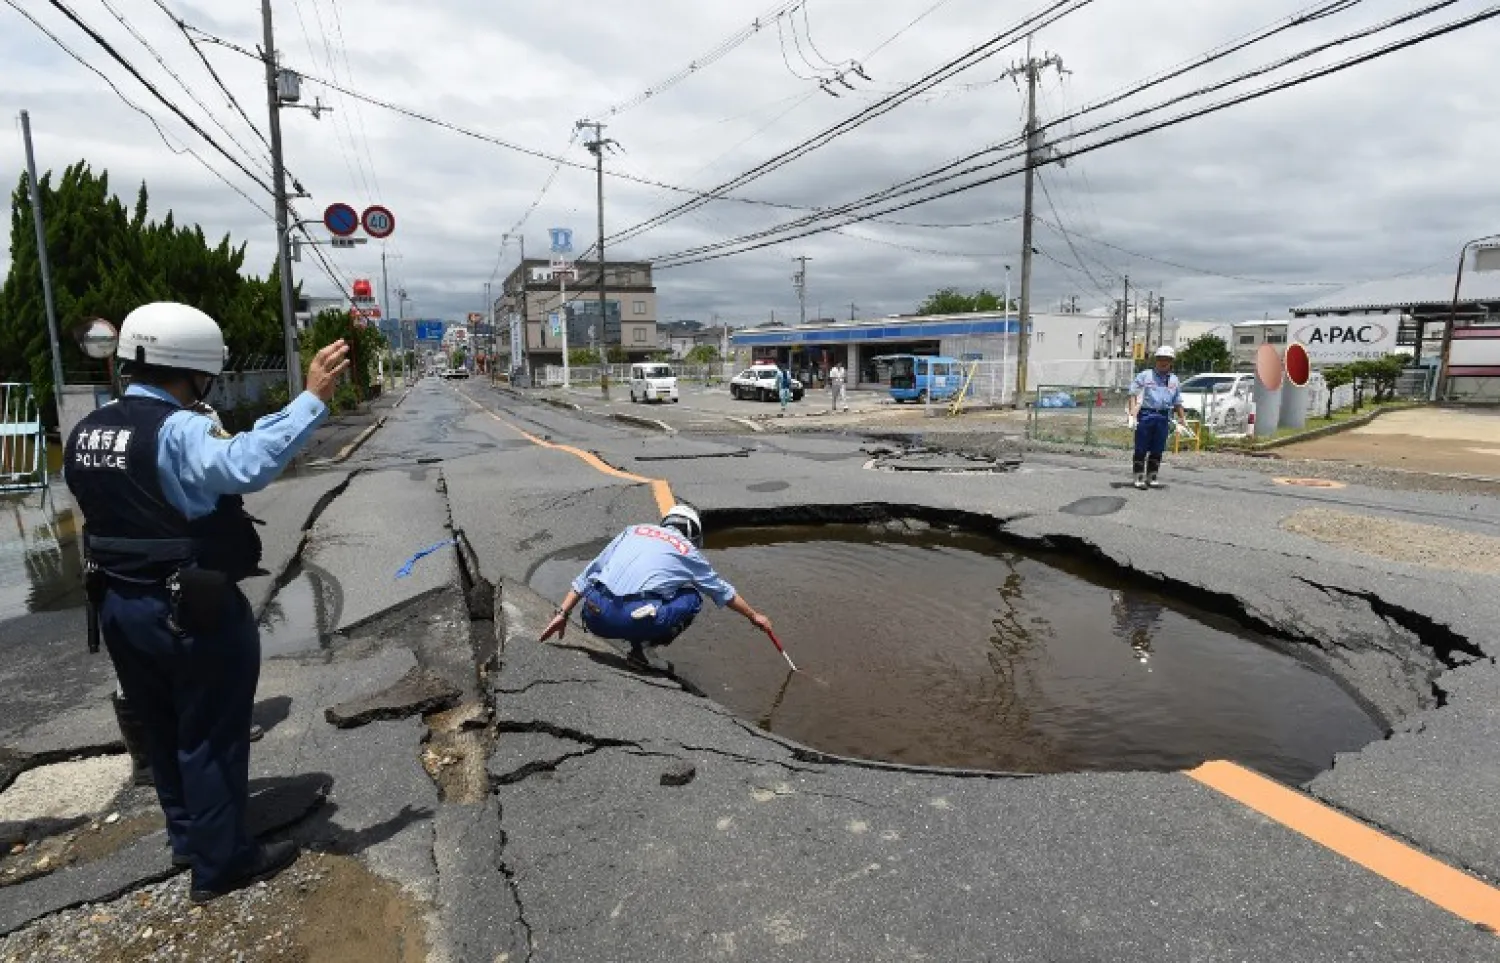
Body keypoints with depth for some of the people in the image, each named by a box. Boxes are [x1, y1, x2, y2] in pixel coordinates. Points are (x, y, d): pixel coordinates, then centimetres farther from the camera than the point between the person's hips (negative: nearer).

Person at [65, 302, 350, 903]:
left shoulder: (86, 433, 6)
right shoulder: (178, 431, -24)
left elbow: (111, 509, 15)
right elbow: (248, 463, -43)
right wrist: (312, 399, -43)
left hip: (117, 606, 9)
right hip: (195, 611, -8)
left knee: (162, 732, 22)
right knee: (211, 737, 7)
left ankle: (186, 839, 40)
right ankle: (220, 863, 20)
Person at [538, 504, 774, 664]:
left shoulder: (633, 530, 24)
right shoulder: (688, 550, 18)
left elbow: (587, 575, 19)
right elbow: (723, 592, 32)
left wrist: (562, 614, 21)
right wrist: (754, 616, 47)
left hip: (595, 618, 4)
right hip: (635, 620, -3)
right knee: (692, 598, 19)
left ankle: (636, 643, 15)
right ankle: (641, 648, 7)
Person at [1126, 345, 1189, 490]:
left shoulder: (1174, 380, 17)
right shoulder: (1145, 376, 5)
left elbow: (1177, 402, 23)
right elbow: (1133, 395, -1)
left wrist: (1182, 418, 18)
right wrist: (1133, 413, -14)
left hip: (1164, 418, 4)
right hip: (1146, 414, -4)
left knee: (1157, 450, 6)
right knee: (1141, 449, -4)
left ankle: (1151, 477, 15)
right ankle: (1139, 478, 0)